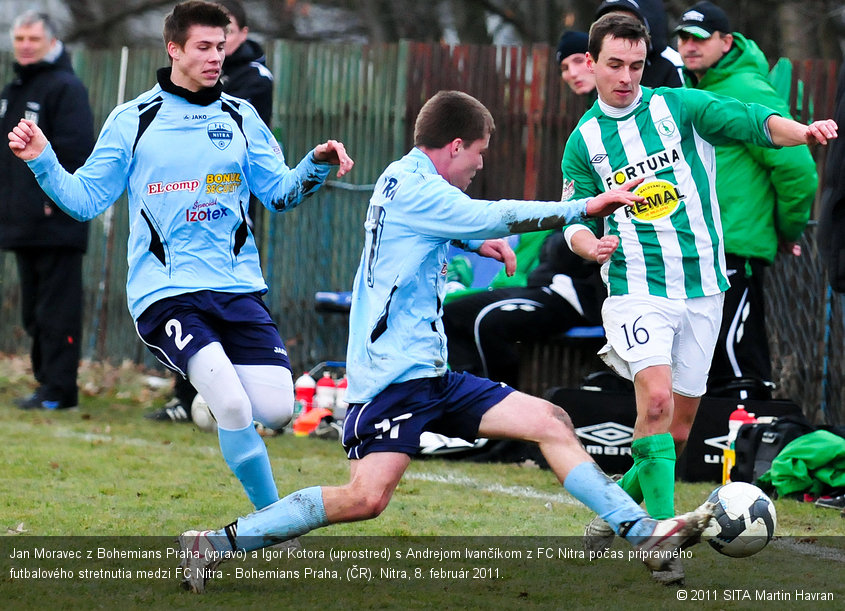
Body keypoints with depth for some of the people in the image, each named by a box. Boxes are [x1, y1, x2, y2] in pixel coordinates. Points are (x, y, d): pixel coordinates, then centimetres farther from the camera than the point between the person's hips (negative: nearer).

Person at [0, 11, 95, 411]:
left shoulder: (65, 88, -8)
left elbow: (75, 151, -15)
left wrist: (54, 200, -17)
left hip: (56, 224, -9)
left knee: (57, 307, -8)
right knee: (34, 312, 12)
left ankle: (58, 389, -7)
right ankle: (47, 381, 18)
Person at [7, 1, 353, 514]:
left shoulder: (240, 117, 12)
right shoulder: (132, 120, 4)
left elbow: (280, 194, 12)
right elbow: (86, 200, 6)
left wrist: (316, 165, -6)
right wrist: (43, 162, -9)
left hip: (239, 287, 4)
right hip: (164, 293, -3)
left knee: (276, 409, -12)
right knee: (234, 407, -22)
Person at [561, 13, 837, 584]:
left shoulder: (679, 106, 2)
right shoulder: (583, 141, 6)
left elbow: (751, 121, -11)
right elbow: (577, 219, 10)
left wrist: (801, 130, -31)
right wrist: (590, 243, -14)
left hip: (702, 289, 2)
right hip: (636, 289, -2)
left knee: (679, 425, 7)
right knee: (656, 399, -22)